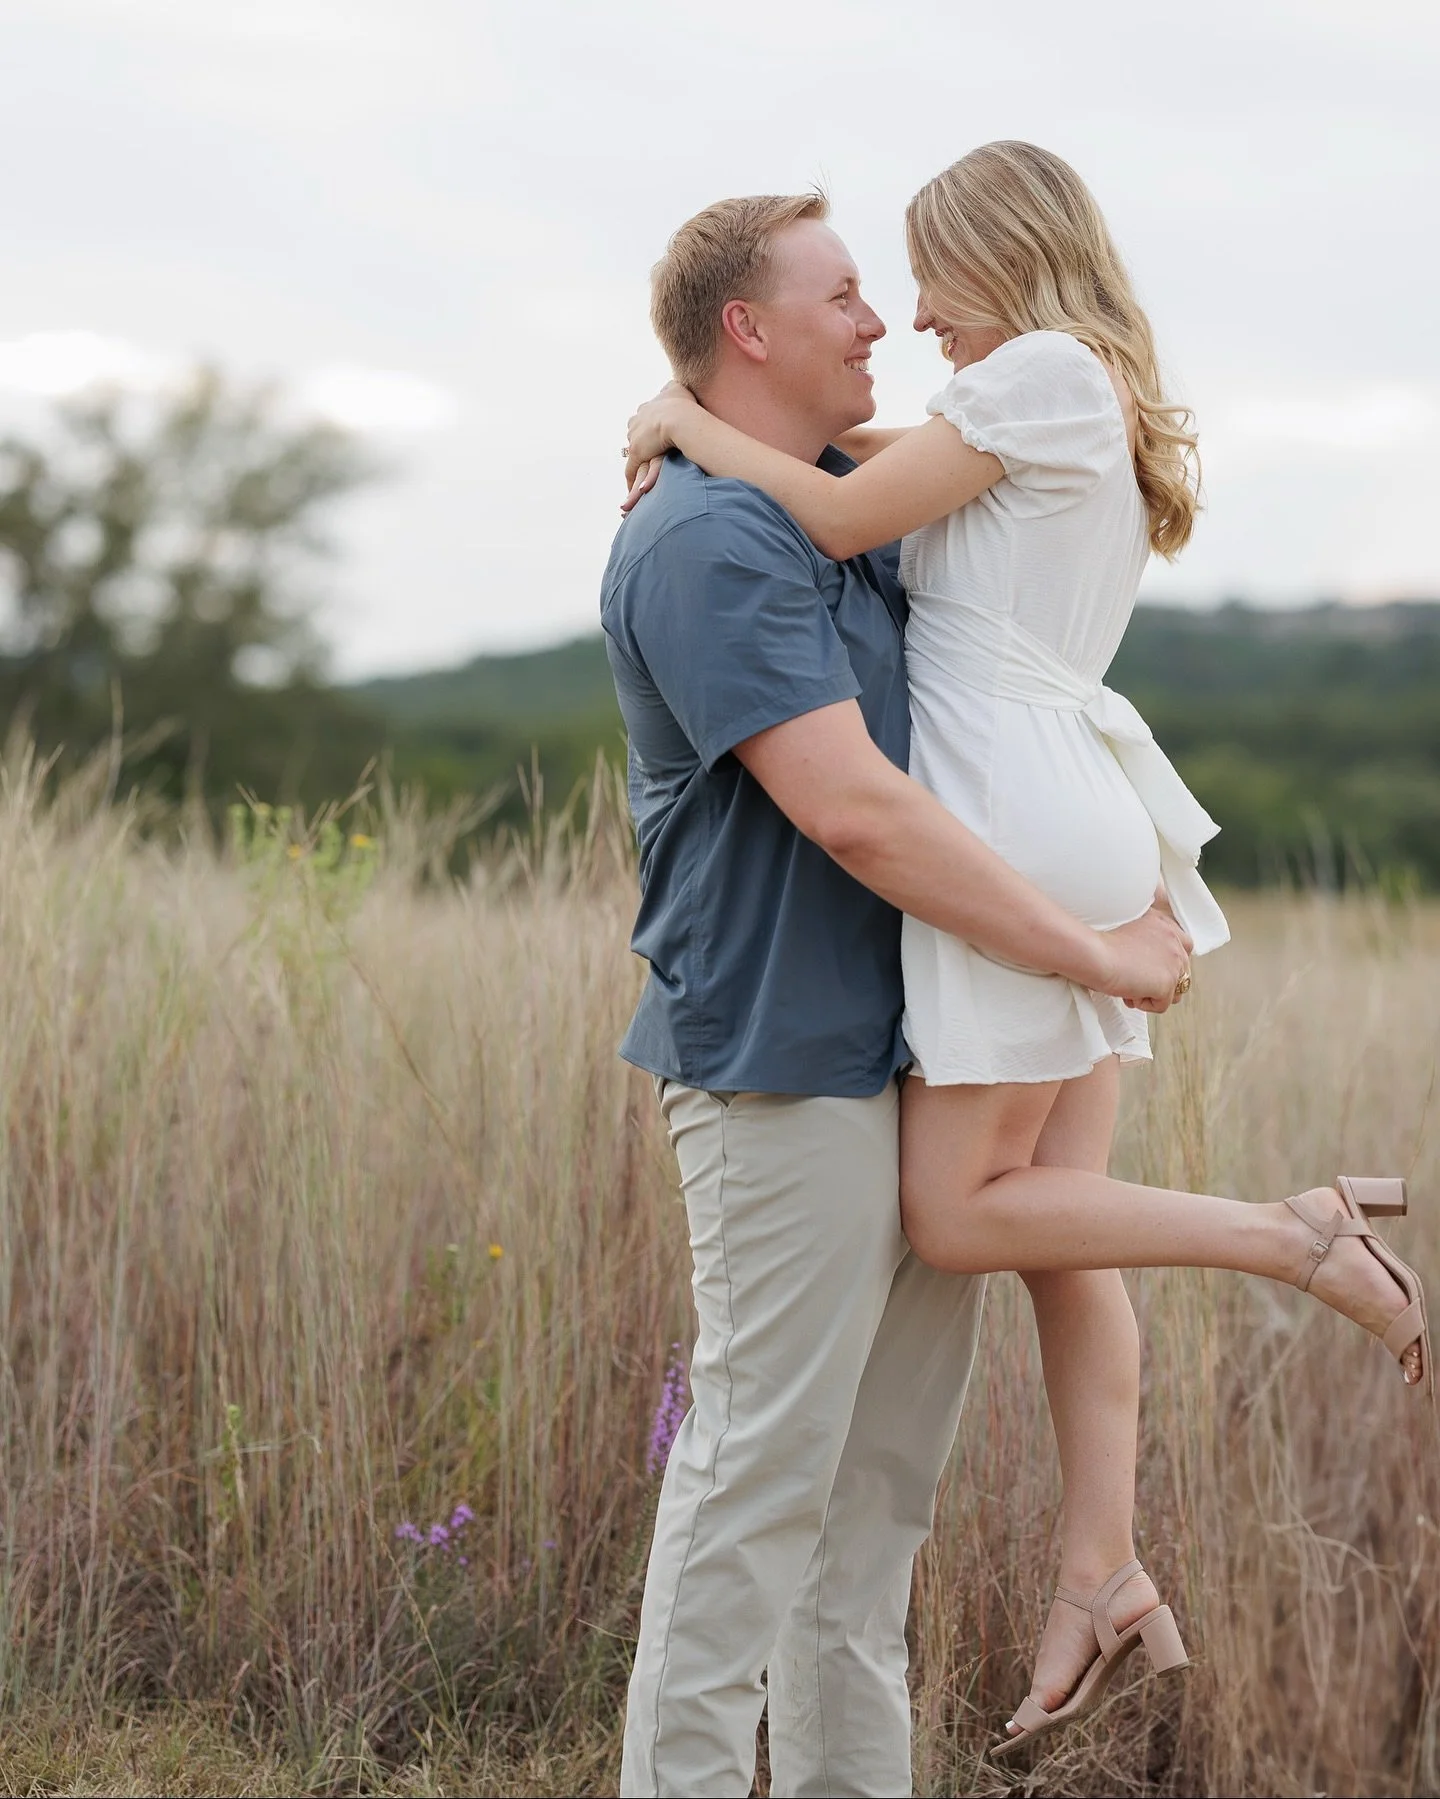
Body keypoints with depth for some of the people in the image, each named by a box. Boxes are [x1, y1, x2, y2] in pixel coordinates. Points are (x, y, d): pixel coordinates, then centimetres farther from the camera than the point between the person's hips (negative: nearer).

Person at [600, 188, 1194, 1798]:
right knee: (761, 1466, -5)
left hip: (915, 1056, 10)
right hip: (786, 1071, -9)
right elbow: (853, 811, -25)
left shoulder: (851, 505, 14)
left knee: (887, 1466, 14)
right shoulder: (706, 544, -16)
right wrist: (1095, 954, -19)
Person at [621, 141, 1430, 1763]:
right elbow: (888, 466, 20)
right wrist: (707, 443, 7)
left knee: (959, 1216, -5)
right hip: (1078, 832, 10)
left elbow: (840, 521, -12)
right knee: (1058, 1228, 7)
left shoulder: (1049, 373, -9)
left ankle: (1301, 1235, -9)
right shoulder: (1098, 409, 19)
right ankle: (1103, 1578, 7)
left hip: (1020, 826, -10)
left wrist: (684, 421, -1)